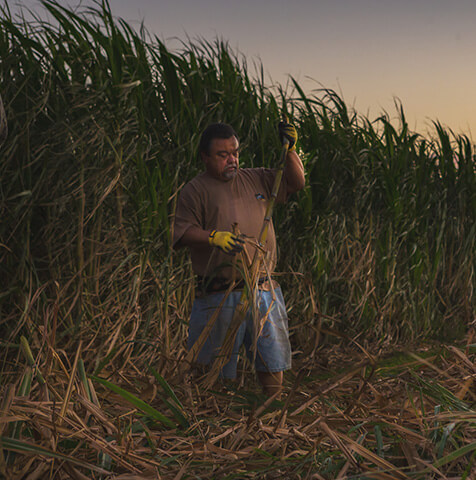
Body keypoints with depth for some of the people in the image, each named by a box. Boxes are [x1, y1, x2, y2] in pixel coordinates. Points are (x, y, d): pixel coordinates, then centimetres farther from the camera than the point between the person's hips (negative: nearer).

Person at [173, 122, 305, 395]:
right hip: (220, 296, -4)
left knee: (273, 362, 9)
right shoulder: (195, 191, 1)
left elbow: (296, 183, 18)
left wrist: (290, 150, 3)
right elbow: (183, 233, -7)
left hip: (263, 291, 4)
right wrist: (214, 236, -24)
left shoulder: (255, 180, 15)